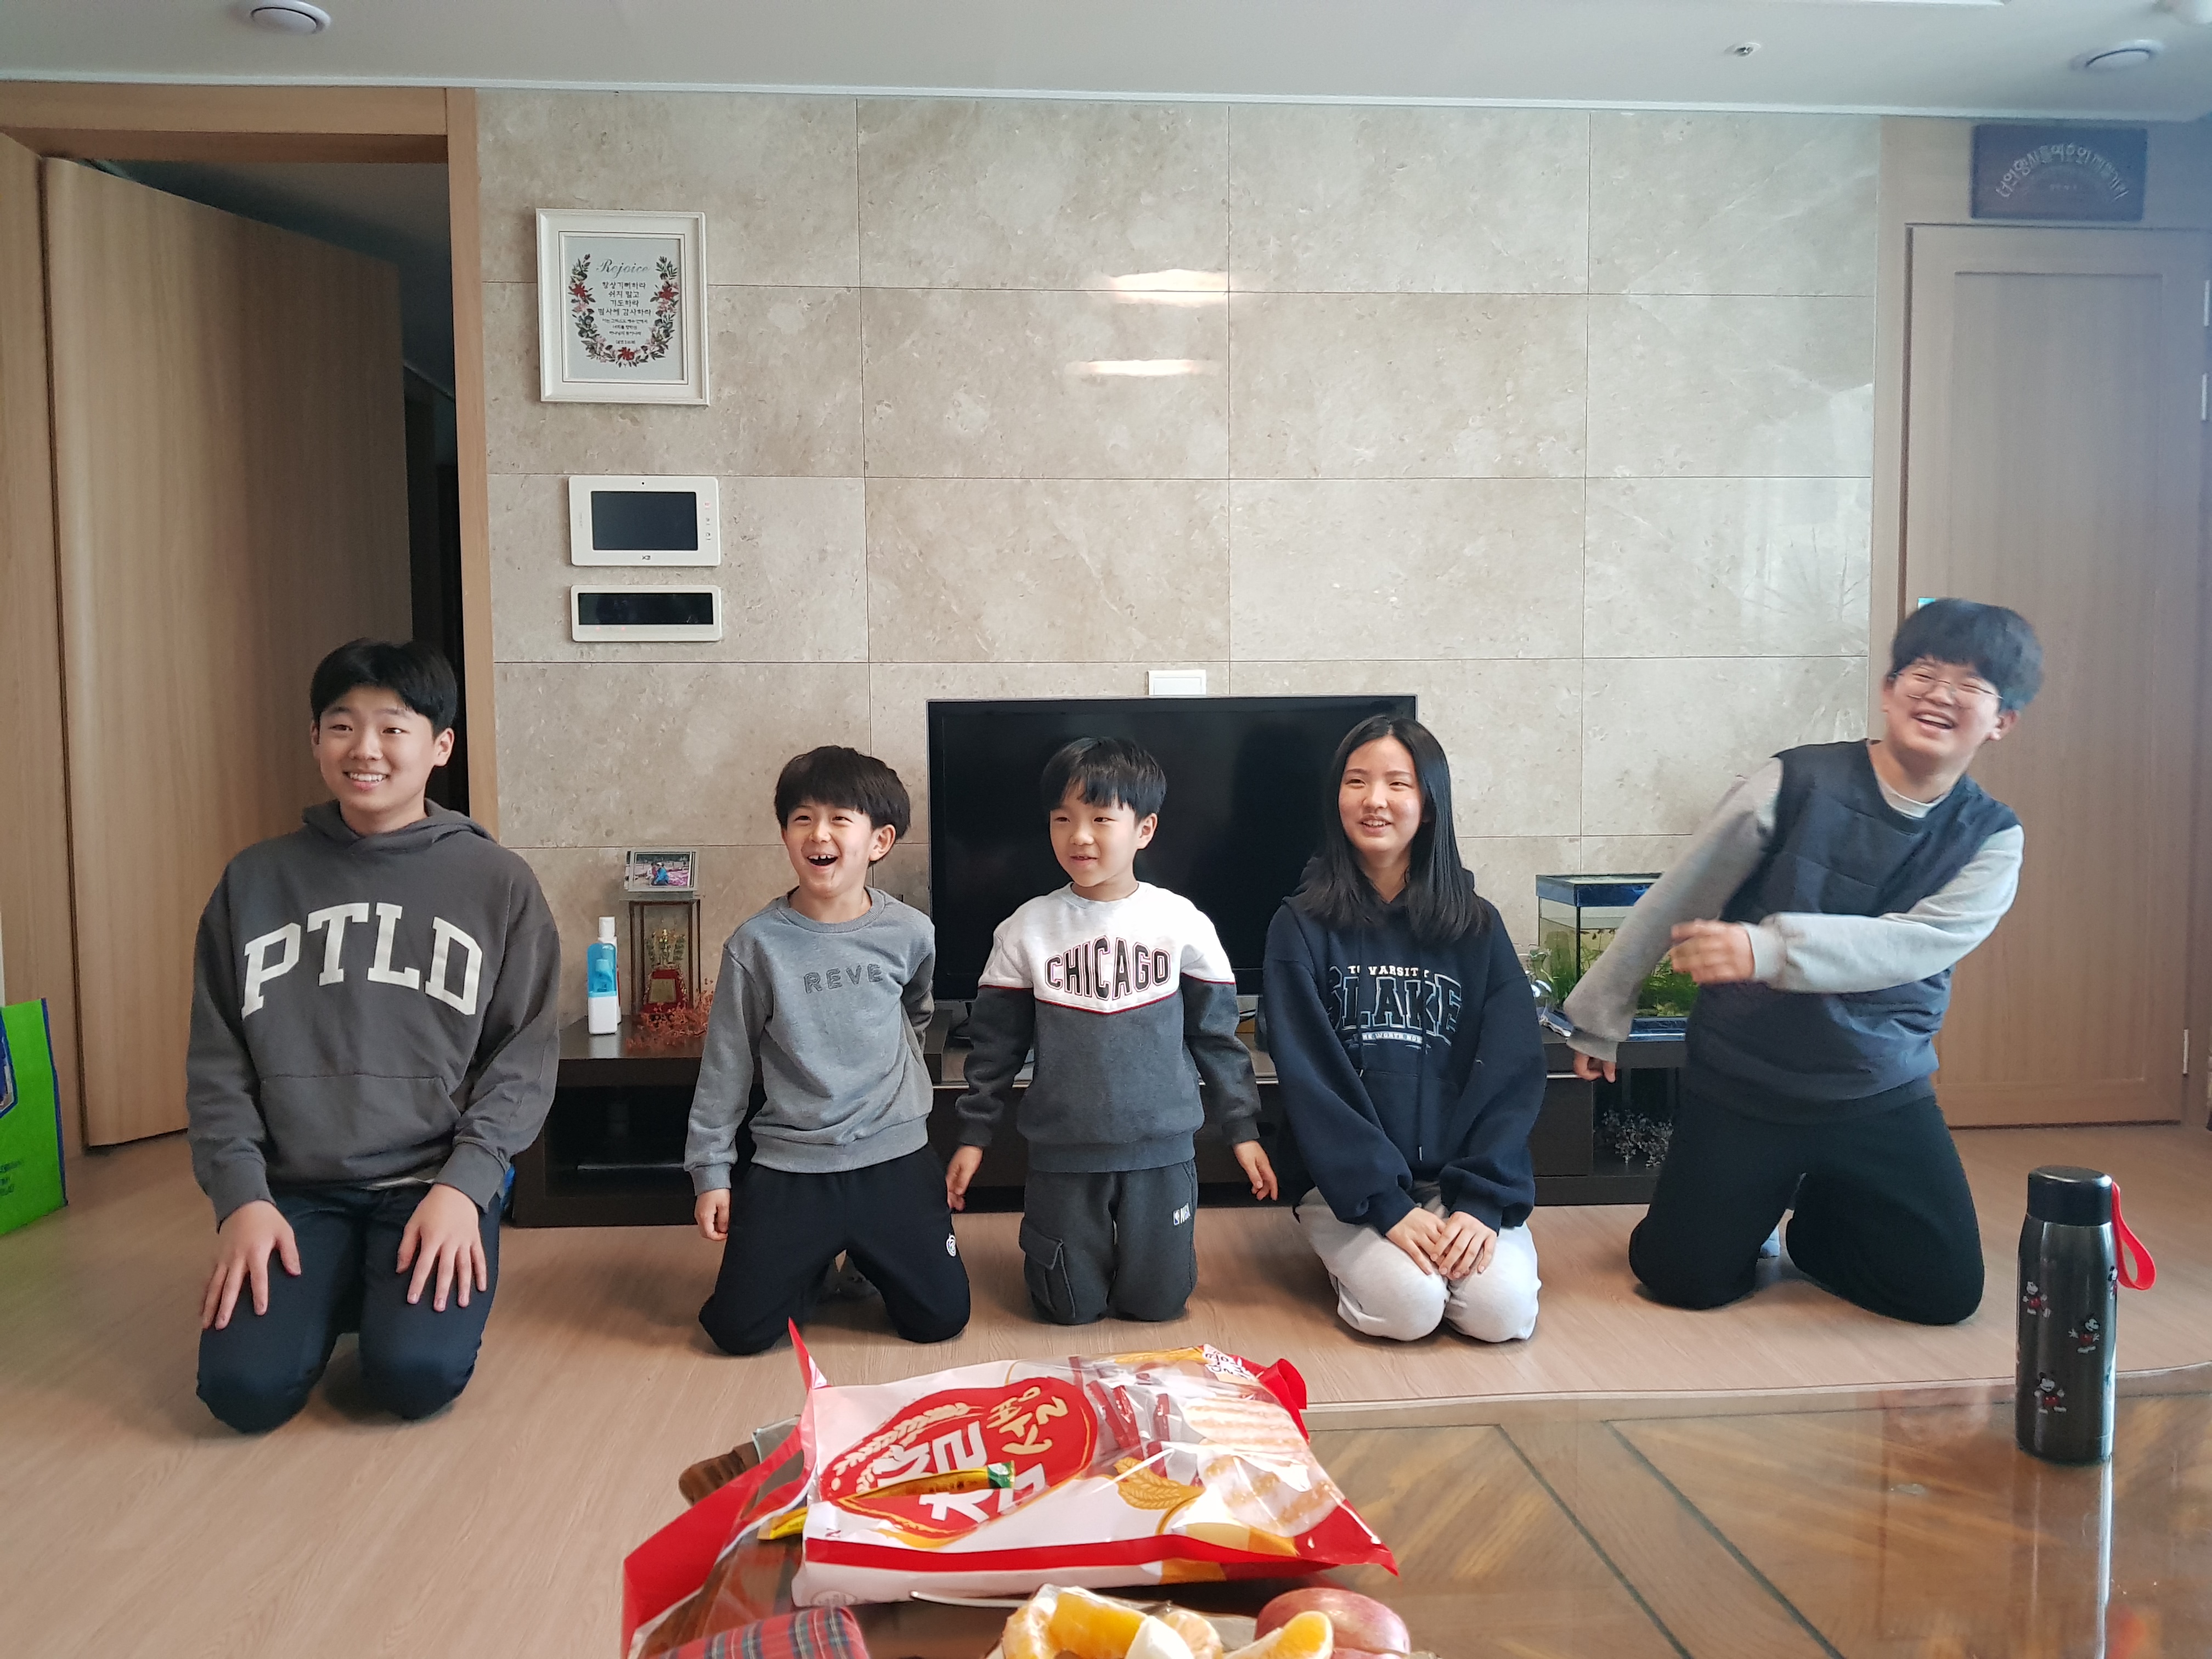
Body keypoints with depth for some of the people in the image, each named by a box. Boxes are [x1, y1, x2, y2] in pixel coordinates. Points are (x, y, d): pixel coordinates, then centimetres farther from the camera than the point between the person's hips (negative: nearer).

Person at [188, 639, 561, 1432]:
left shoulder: (498, 882, 0)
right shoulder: (255, 880, 6)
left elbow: (526, 1055, -2)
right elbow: (217, 1060, 6)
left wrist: (463, 1185, -14)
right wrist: (241, 1194, -6)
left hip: (439, 1181, -2)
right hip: (295, 1188, 2)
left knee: (416, 1374, -22)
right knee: (244, 1386, -17)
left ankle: (399, 1293, 12)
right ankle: (338, 1294, 15)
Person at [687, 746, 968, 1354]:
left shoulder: (910, 933, -6)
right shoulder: (758, 943, -10)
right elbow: (725, 1065, -2)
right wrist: (710, 1172, -1)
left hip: (895, 1158, 1)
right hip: (788, 1166, -1)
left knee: (941, 1317, 2)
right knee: (736, 1329, -3)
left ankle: (867, 1260, 32)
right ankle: (814, 1270, 27)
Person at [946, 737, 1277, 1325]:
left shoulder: (1181, 922, -4)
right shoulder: (1027, 929, -3)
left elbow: (1216, 1034, 4)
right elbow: (996, 1042, 5)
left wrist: (1242, 1128, 5)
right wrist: (974, 1135, 6)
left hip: (1163, 1149, 0)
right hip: (1063, 1152, 0)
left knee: (1157, 1303, 6)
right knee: (1070, 1310, 6)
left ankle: (1142, 1253, 38)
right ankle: (1047, 1240, 37)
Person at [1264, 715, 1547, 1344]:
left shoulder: (1476, 926, 5)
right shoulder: (1302, 927, -1)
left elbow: (1513, 1071, -1)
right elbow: (1309, 1078, -8)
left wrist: (1481, 1199, -14)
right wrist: (1386, 1203, -17)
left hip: (1462, 1178, 2)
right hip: (1350, 1184, -2)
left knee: (1503, 1310, -21)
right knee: (1409, 1305, -25)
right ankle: (1355, 1258, 6)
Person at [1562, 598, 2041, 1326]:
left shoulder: (1991, 840, -4)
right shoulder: (1799, 781, -12)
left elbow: (1915, 942, -22)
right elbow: (1677, 900, -5)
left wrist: (1768, 949, -37)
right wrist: (1602, 1013, 2)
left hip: (1882, 1096, 2)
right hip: (1742, 1083, -2)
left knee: (1947, 1292, -1)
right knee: (1685, 1280, -4)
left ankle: (1819, 1217, 28)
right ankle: (1758, 1206, 30)